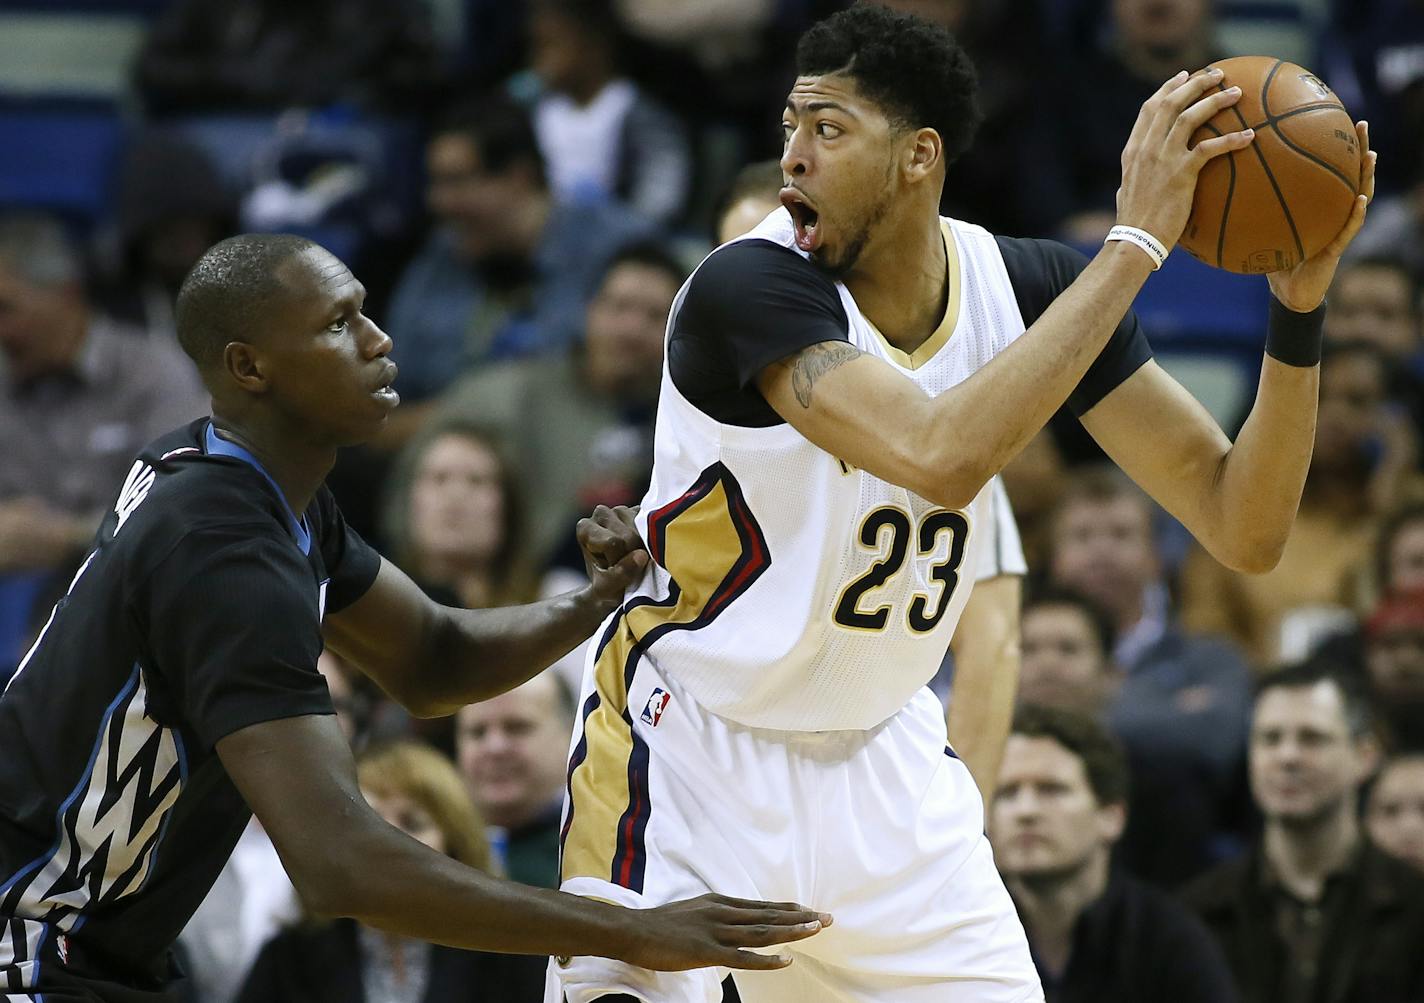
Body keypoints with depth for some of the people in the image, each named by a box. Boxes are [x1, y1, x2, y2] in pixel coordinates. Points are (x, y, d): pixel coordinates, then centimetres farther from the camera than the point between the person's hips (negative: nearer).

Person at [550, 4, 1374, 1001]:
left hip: (882, 758, 5)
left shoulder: (1029, 286, -8)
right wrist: (1138, 239, -36)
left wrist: (1299, 302, -22)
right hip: (693, 754, -5)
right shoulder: (750, 286, -24)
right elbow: (940, 456, -41)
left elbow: (1244, 527, -8)